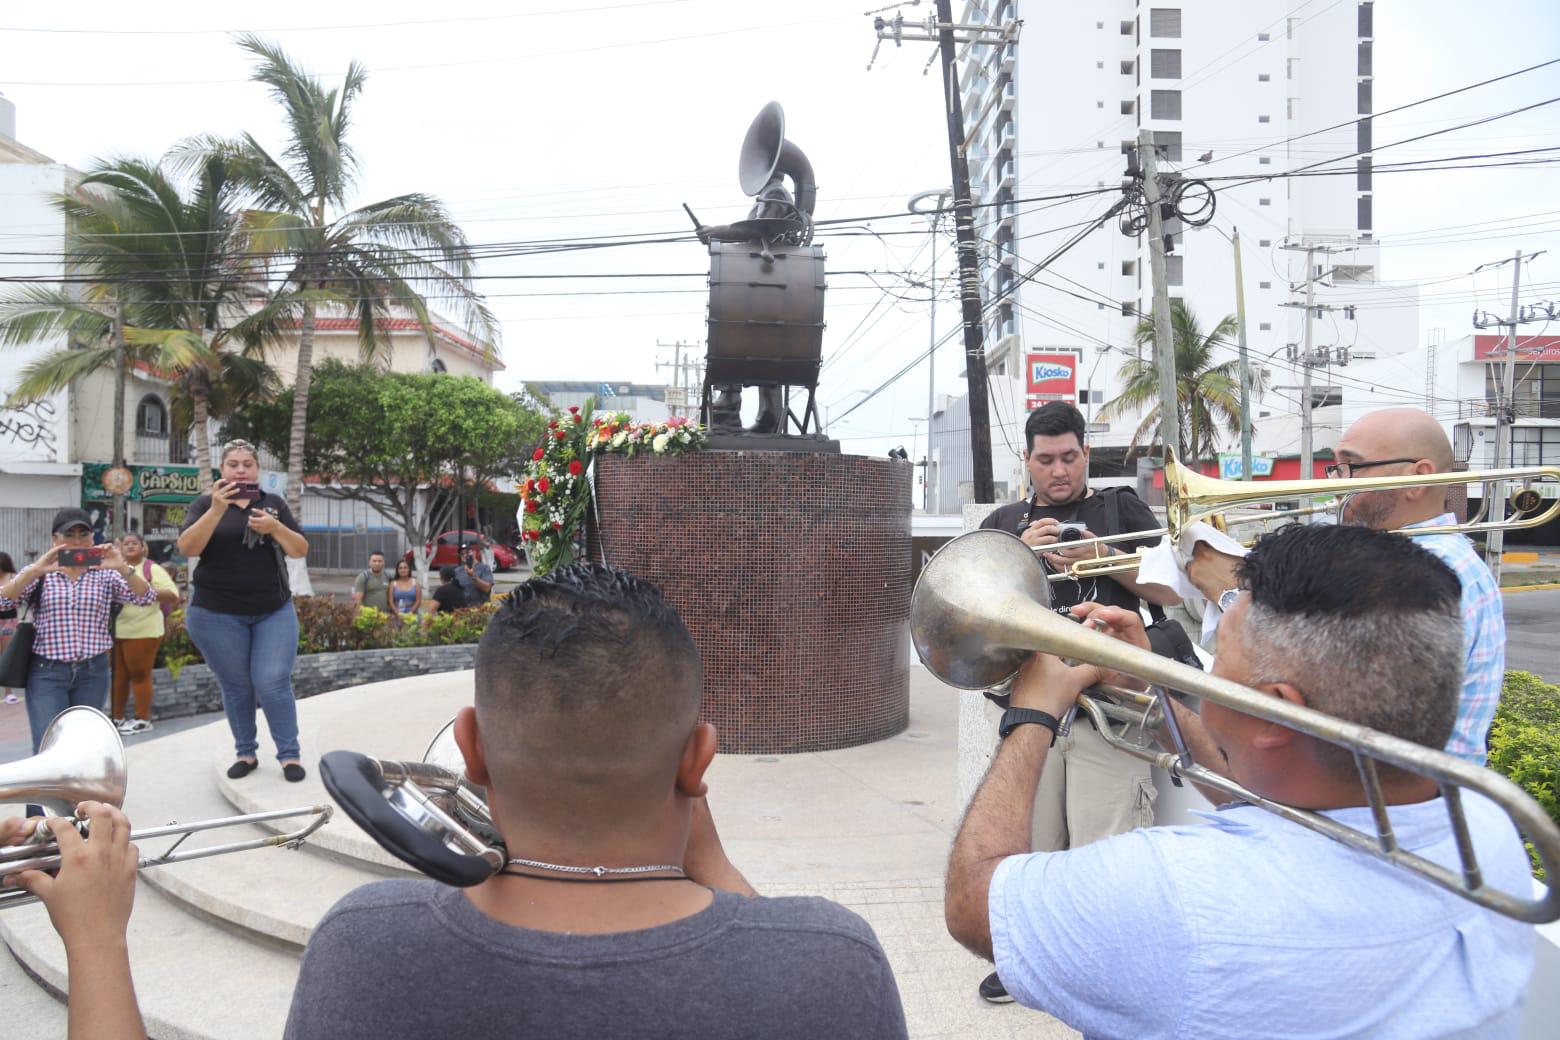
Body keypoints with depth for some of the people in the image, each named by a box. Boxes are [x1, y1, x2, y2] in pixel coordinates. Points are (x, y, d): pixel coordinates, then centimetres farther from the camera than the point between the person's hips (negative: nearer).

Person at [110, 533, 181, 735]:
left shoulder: (152, 569, -3)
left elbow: (172, 594, -10)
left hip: (143, 630, -6)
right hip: (117, 630, 6)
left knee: (140, 674, -2)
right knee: (119, 675, 10)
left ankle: (143, 719, 5)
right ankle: (117, 716, 20)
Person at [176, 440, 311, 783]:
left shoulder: (274, 504, 8)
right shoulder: (205, 504, 0)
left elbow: (300, 550, 3)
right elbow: (187, 548, -15)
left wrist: (274, 527, -16)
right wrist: (217, 509, -27)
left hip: (274, 612, 1)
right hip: (217, 614, -1)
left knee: (274, 683, -5)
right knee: (235, 686, 7)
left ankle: (289, 754, 3)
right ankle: (245, 753, 20)